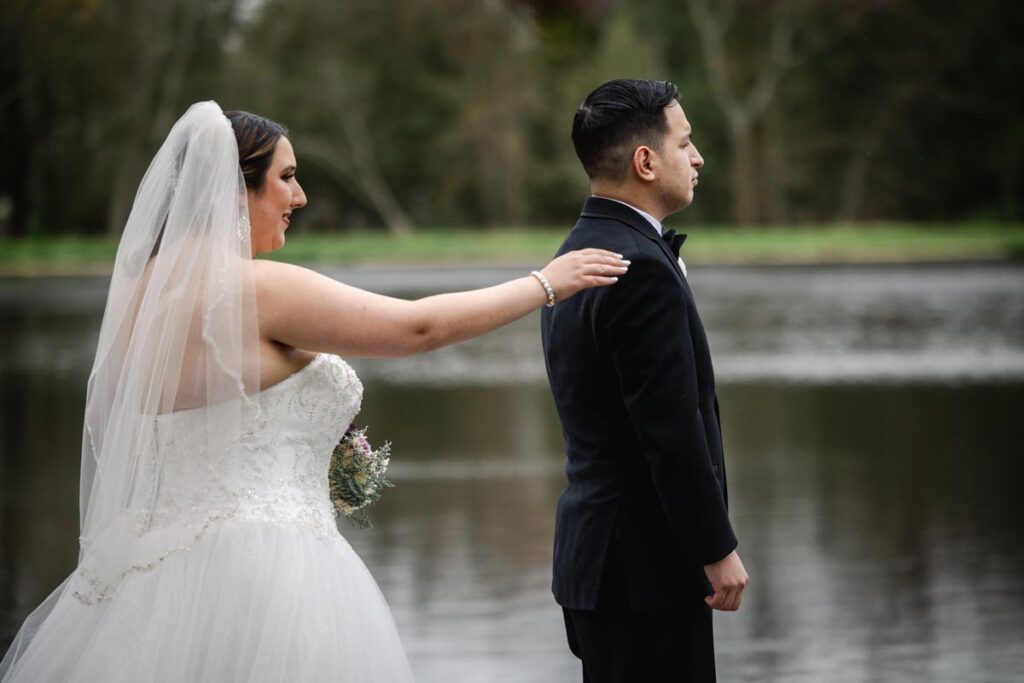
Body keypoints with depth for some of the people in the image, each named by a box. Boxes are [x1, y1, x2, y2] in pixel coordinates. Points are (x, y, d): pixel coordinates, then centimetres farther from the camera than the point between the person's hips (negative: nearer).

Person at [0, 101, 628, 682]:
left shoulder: (140, 289, 9)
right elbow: (420, 326, -10)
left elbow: (112, 426, 19)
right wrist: (546, 284, 3)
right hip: (259, 576, -8)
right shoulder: (258, 288, -14)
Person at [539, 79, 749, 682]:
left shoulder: (578, 252, 12)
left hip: (596, 553, 10)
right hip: (646, 563, -10)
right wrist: (719, 551, -15)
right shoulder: (641, 270, -19)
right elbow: (672, 434, -20)